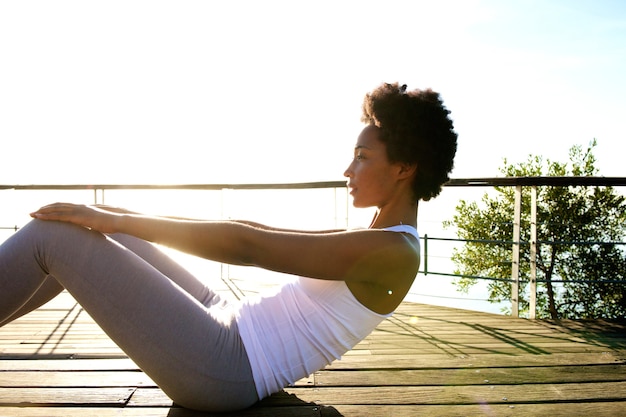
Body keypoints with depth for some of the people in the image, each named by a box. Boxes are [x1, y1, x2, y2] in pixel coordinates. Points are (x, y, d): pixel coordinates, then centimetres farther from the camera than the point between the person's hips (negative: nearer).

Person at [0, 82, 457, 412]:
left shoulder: (392, 251, -16)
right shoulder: (370, 242, 13)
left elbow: (247, 246, -20)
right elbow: (260, 230, 12)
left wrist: (118, 220, -14)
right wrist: (133, 217, 13)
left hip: (223, 368, -9)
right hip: (227, 324, 9)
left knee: (50, 234, -8)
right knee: (81, 236, 10)